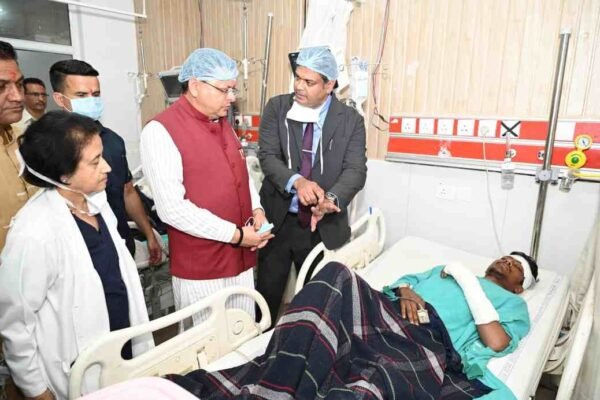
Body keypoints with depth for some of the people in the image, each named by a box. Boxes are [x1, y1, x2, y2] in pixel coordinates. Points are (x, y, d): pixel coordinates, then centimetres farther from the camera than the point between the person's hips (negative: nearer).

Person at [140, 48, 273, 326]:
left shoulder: (222, 123, 9)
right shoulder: (160, 131, -16)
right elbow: (172, 208, -22)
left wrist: (257, 210, -1)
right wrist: (235, 235, -18)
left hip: (241, 256, 7)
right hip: (199, 266, -6)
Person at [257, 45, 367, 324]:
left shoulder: (351, 120, -3)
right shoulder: (277, 108, -2)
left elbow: (356, 170, -11)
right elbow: (267, 156, -10)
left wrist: (331, 199, -32)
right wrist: (296, 181, -30)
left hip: (323, 225, 0)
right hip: (277, 220, 1)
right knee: (267, 294, 14)